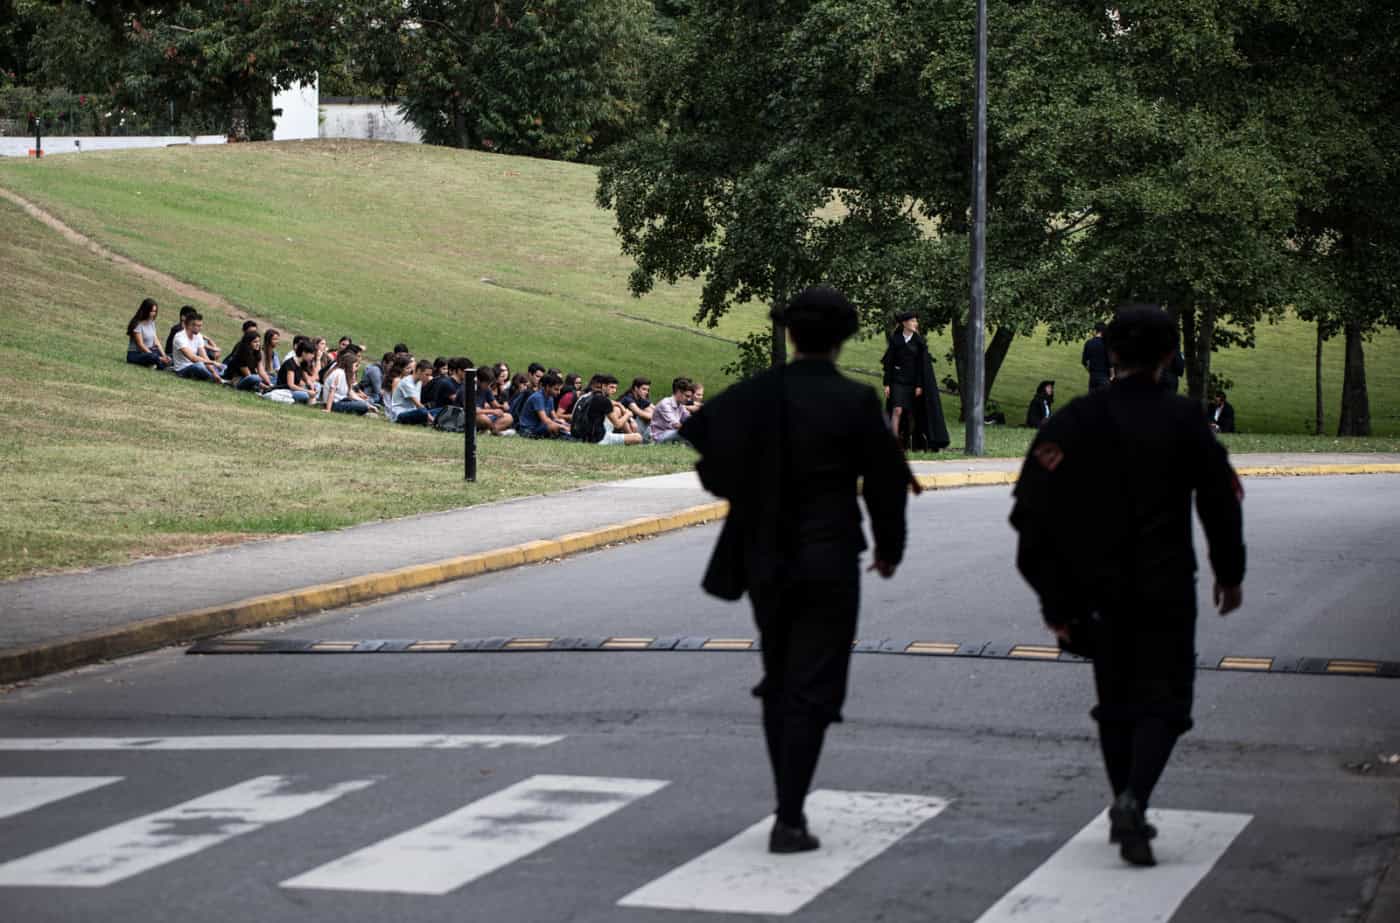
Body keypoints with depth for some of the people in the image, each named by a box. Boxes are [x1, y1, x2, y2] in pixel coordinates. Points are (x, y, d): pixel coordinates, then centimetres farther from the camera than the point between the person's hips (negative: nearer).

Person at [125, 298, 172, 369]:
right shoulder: (138, 324, -15)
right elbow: (140, 345, -19)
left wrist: (164, 355, -12)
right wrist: (158, 358, -24)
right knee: (153, 357, -37)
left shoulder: (151, 322, 8)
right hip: (135, 354, -7)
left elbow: (156, 341, 4)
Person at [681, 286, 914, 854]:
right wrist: (889, 548, 11)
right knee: (812, 691, 0)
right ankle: (789, 822, -6)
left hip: (763, 562, 4)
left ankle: (788, 804, 23)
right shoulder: (854, 402, -11)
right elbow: (885, 481, -4)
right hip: (829, 562, -4)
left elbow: (715, 471, 1)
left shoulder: (749, 396, -1)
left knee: (778, 684, 19)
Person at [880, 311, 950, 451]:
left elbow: (921, 365, -1)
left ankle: (916, 445, 17)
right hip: (898, 380, -1)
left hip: (913, 381, 1)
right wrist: (887, 384, -4)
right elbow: (889, 363, 1)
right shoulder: (895, 340, 1)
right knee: (897, 410, -15)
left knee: (912, 414, 6)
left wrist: (919, 385, -8)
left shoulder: (919, 342, 2)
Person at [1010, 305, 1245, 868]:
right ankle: (1134, 800, -20)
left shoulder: (1076, 421, -1)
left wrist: (1054, 595, 3)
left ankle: (1125, 811, 22)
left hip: (1100, 588, 3)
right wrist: (1230, 574, 15)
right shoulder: (1183, 421, -5)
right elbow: (1221, 501, 0)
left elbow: (1035, 511, -4)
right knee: (1163, 699, 1)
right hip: (1166, 588, -3)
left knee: (1116, 700, 17)